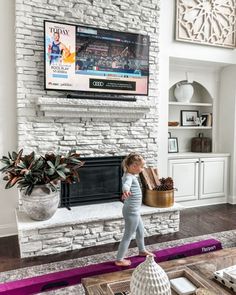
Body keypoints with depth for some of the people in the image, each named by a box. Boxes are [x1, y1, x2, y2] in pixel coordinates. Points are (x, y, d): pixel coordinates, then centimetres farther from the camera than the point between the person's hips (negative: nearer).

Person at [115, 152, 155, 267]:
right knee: (128, 235, 3)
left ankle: (142, 251, 47)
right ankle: (119, 260, 16)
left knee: (140, 230, 26)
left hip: (134, 211, 10)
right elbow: (126, 184, -50)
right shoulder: (129, 177, -26)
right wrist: (126, 191, -71)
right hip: (131, 211, -10)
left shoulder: (129, 175, 4)